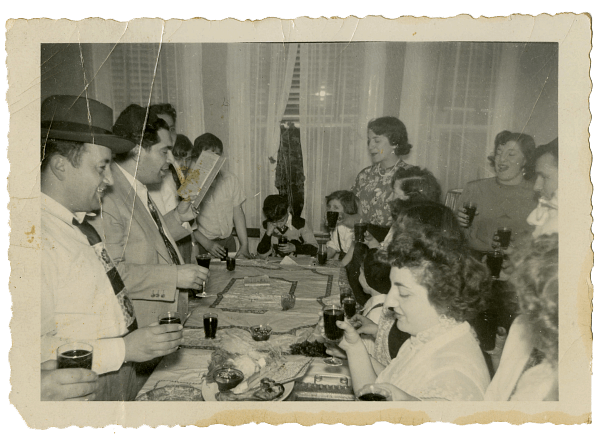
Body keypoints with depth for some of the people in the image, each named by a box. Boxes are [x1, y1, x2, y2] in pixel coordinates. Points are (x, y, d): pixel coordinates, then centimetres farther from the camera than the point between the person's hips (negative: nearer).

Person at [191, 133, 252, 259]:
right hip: (203, 245, -4)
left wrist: (244, 245, 2)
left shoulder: (230, 179, 5)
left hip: (228, 240, 4)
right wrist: (208, 245, -17)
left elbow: (238, 212, 7)